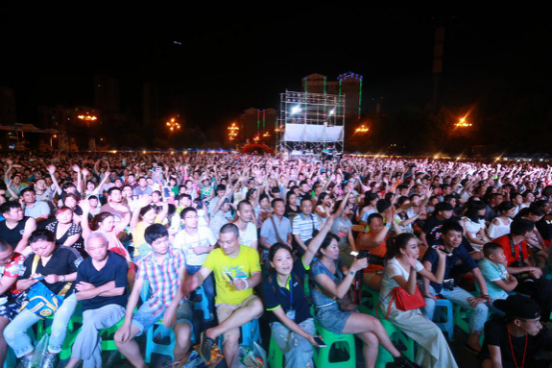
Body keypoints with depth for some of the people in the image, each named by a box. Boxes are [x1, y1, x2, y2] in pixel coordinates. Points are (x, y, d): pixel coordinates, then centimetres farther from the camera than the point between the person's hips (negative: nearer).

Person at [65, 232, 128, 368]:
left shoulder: (119, 261, -10)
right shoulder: (84, 266, 0)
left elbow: (119, 290, -13)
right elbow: (79, 296, -1)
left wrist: (92, 289, -5)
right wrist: (105, 287, -11)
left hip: (114, 305, -3)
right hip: (90, 308, 3)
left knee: (91, 323, -28)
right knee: (92, 331, -24)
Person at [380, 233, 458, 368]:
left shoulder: (414, 262, 0)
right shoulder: (393, 265, -22)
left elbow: (437, 279, 2)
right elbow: (410, 291, -33)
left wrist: (442, 258, -8)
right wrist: (413, 269, -48)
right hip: (394, 310, -7)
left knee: (430, 334, -13)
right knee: (435, 332, -11)